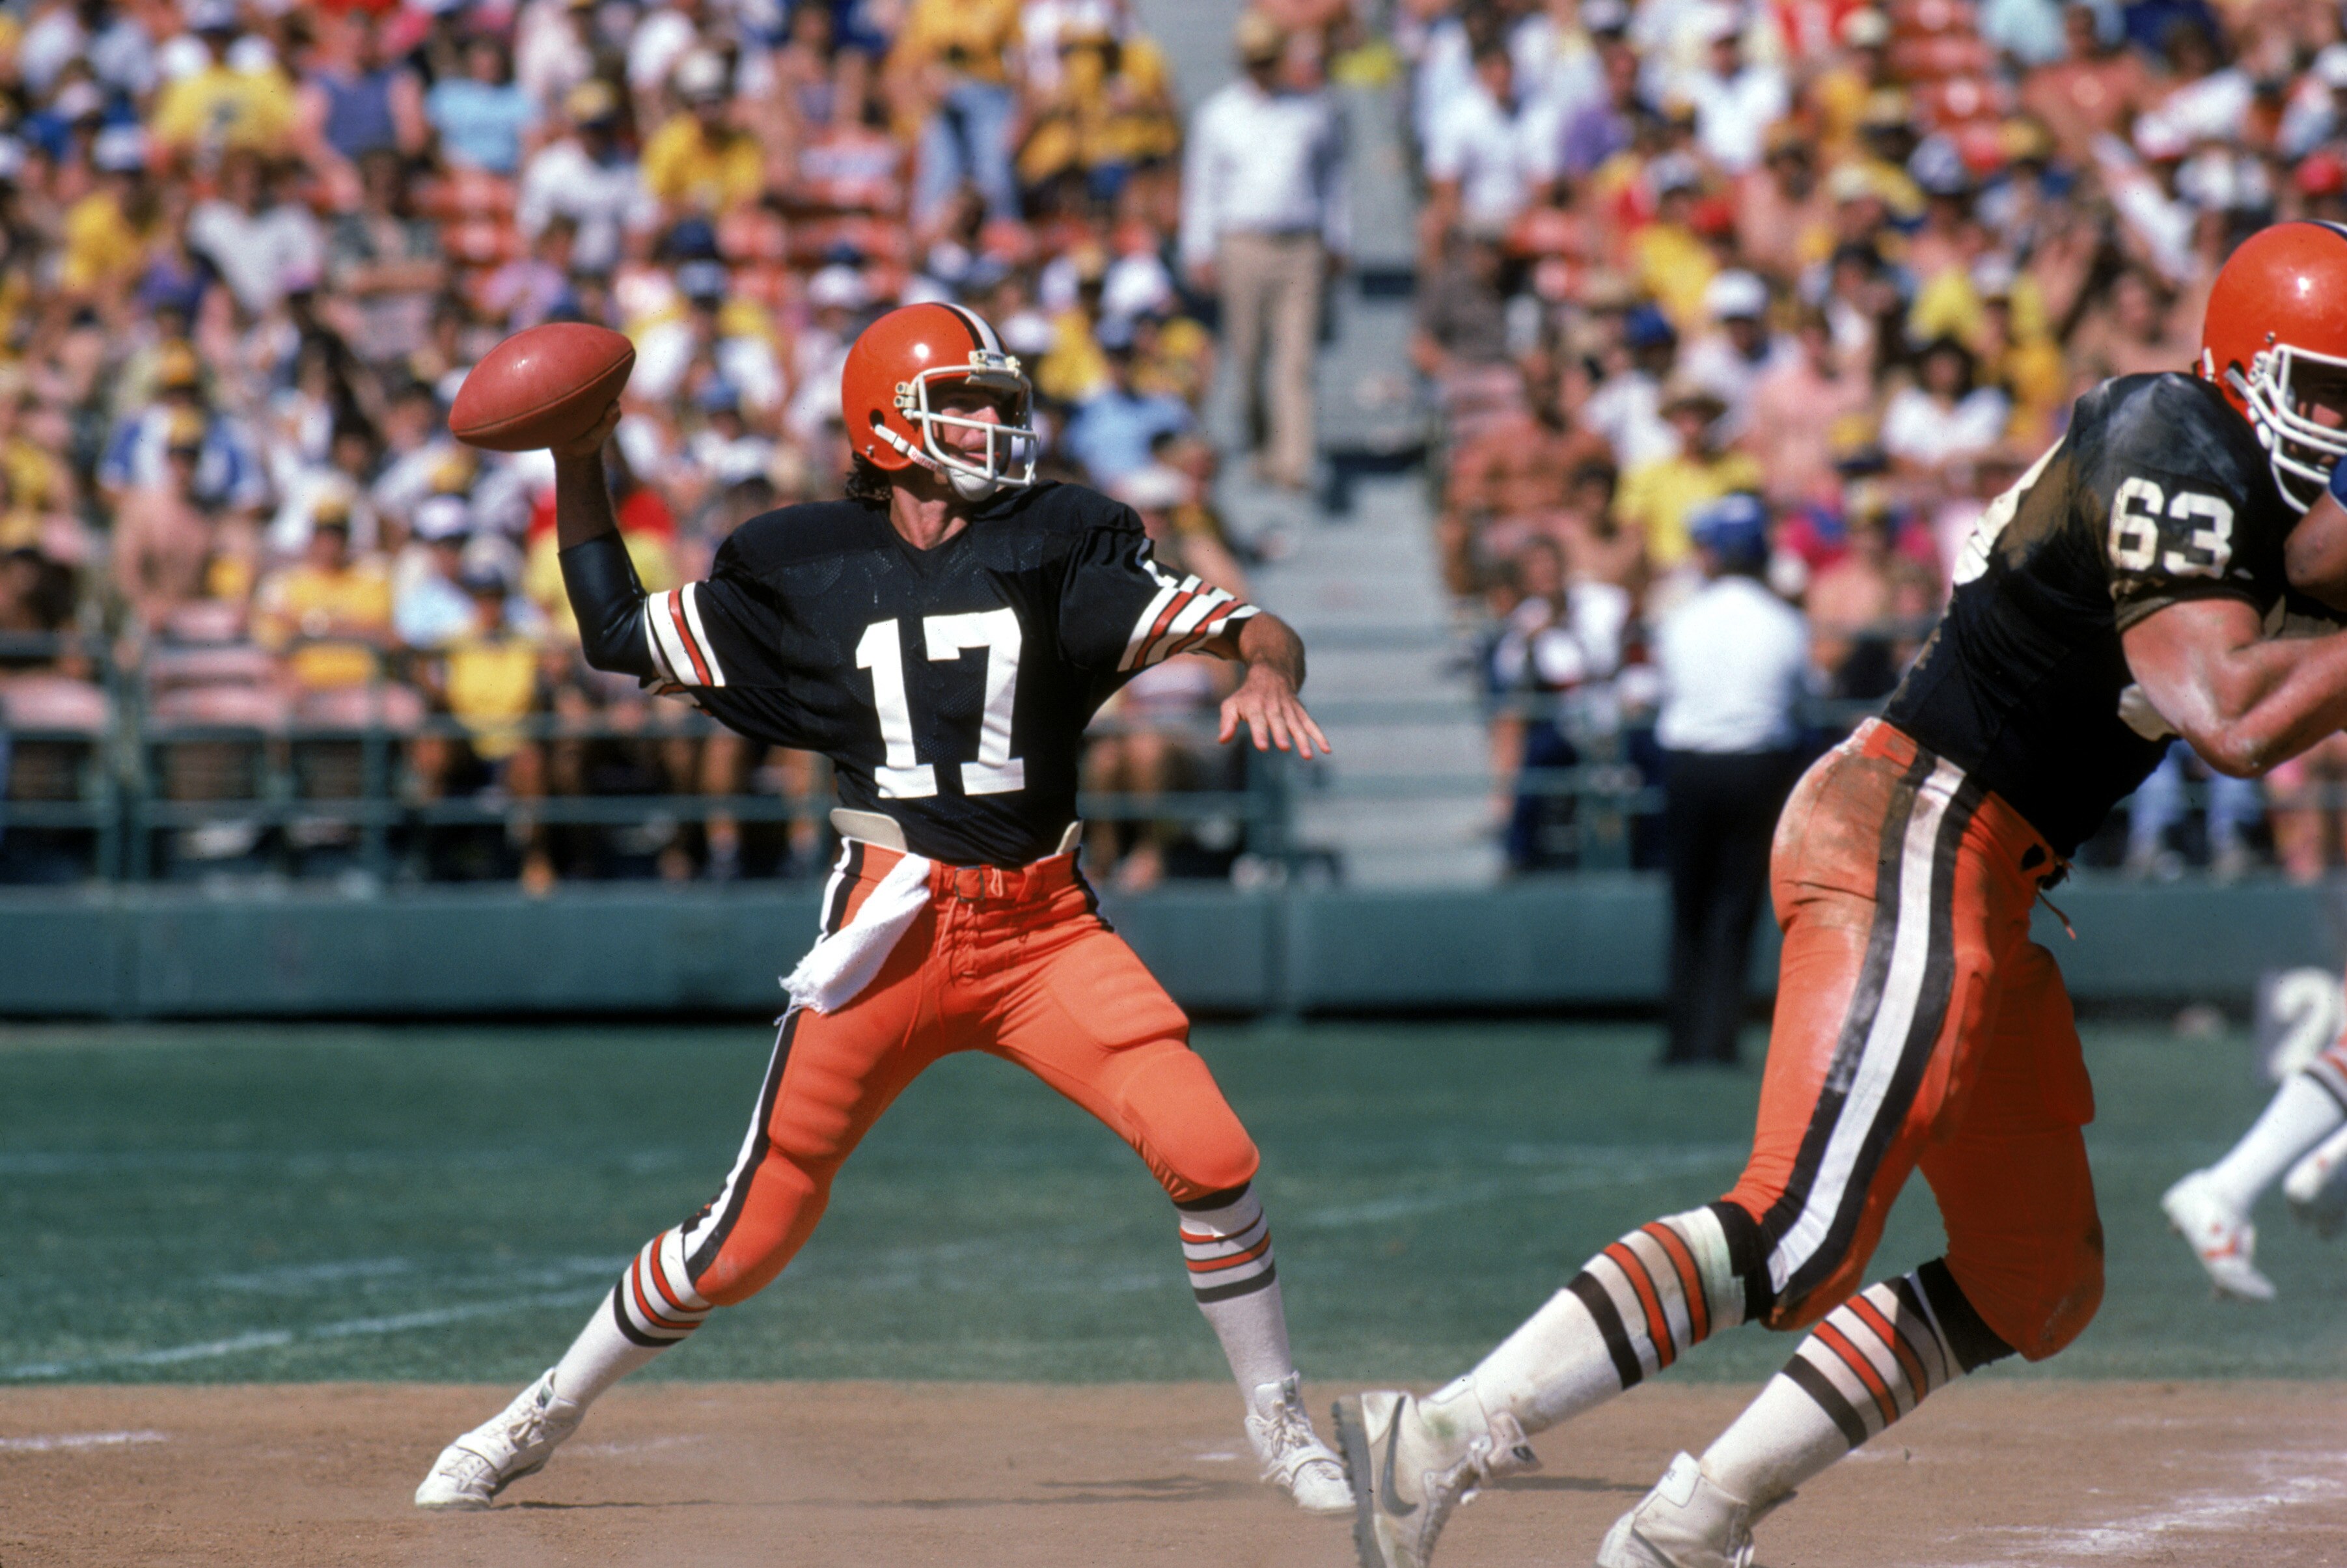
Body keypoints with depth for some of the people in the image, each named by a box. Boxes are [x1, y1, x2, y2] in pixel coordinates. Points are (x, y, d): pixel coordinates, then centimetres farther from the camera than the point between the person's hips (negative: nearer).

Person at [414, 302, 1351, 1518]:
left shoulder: (1057, 541, 4)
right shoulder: (805, 565, 6)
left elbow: (1244, 627, -4)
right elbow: (618, 635, 17)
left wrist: (1265, 671, -27)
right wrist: (578, 468, 9)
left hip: (1042, 927, 1)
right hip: (891, 931, -1)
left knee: (1209, 1153, -16)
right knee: (753, 1233, 0)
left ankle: (1278, 1423, 5)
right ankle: (541, 1420, 19)